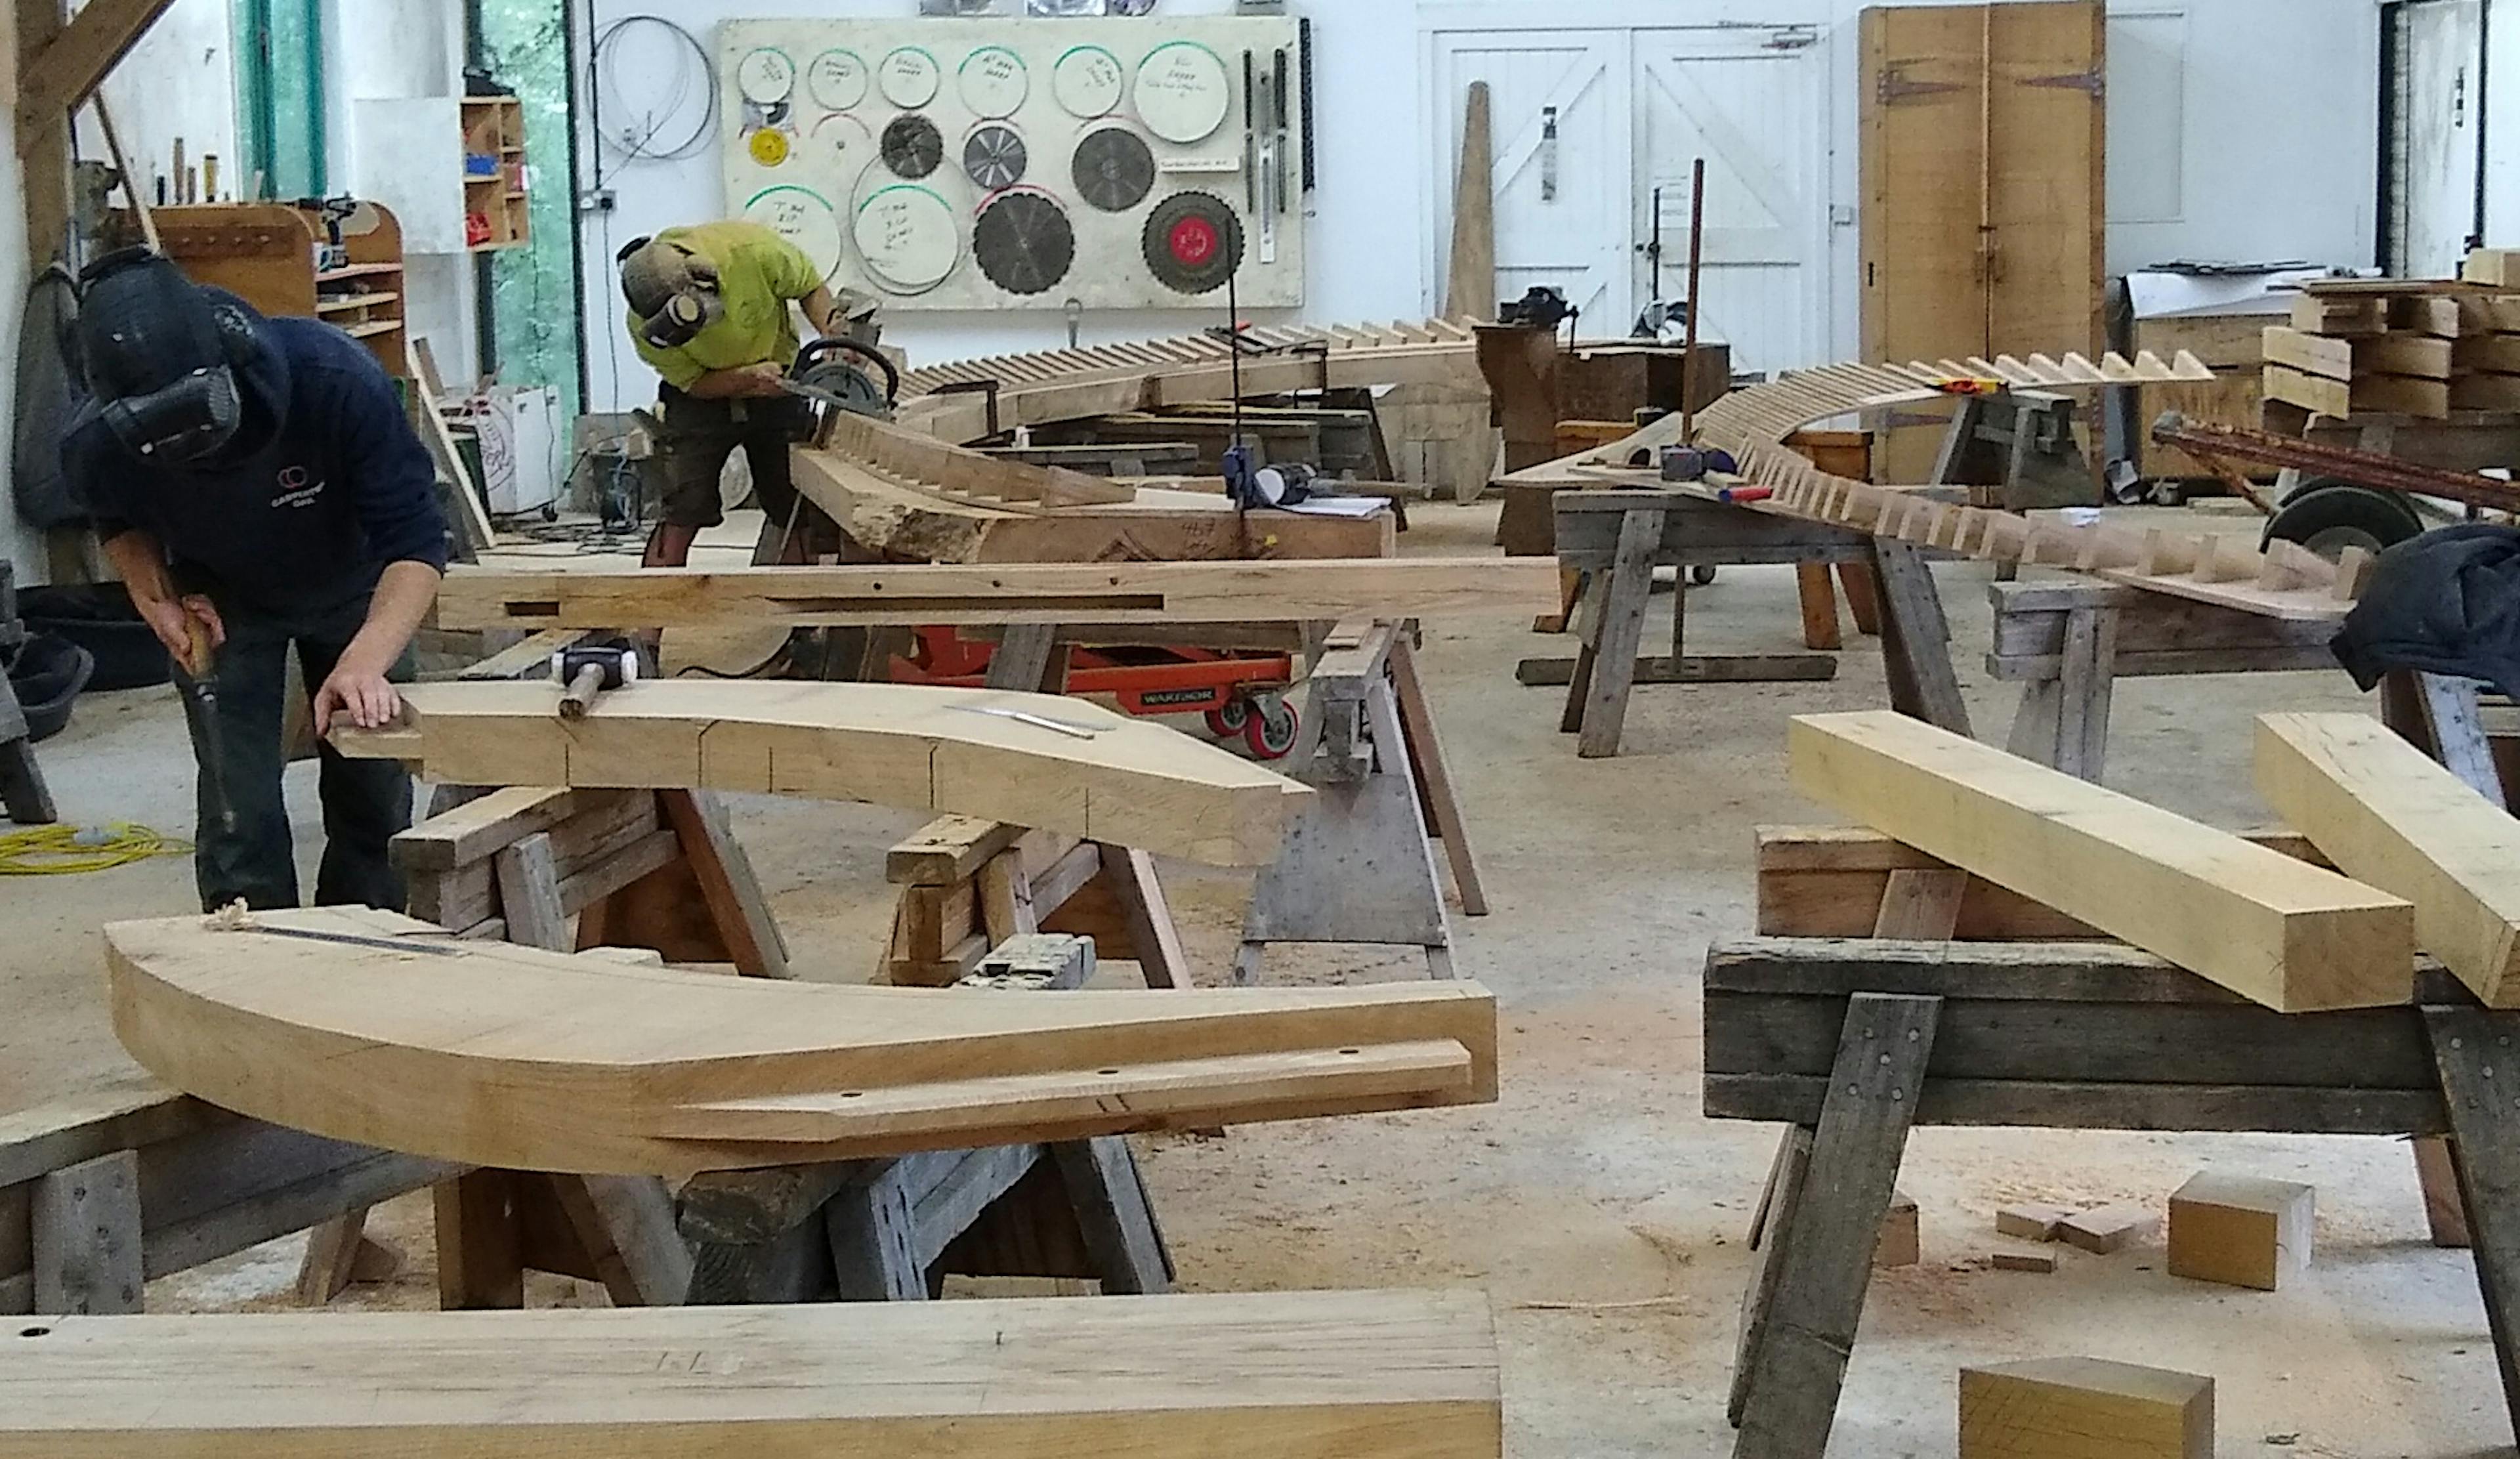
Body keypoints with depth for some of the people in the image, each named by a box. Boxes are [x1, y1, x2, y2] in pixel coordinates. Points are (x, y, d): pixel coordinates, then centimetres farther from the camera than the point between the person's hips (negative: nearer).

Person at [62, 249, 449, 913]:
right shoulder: (98, 447, -31)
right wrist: (156, 598, -21)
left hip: (352, 584, 0)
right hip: (223, 602, 0)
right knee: (241, 815, -8)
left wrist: (365, 662, -50)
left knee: (375, 802, 5)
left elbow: (415, 545, -36)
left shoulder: (335, 378, -39)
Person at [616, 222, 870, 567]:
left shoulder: (753, 252, -30)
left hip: (776, 384, 2)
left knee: (796, 512, 2)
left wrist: (835, 338, -28)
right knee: (680, 516, -13)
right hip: (701, 398, -2)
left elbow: (811, 288, -10)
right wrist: (749, 378, -33)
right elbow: (692, 382, -15)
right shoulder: (644, 325, -27)